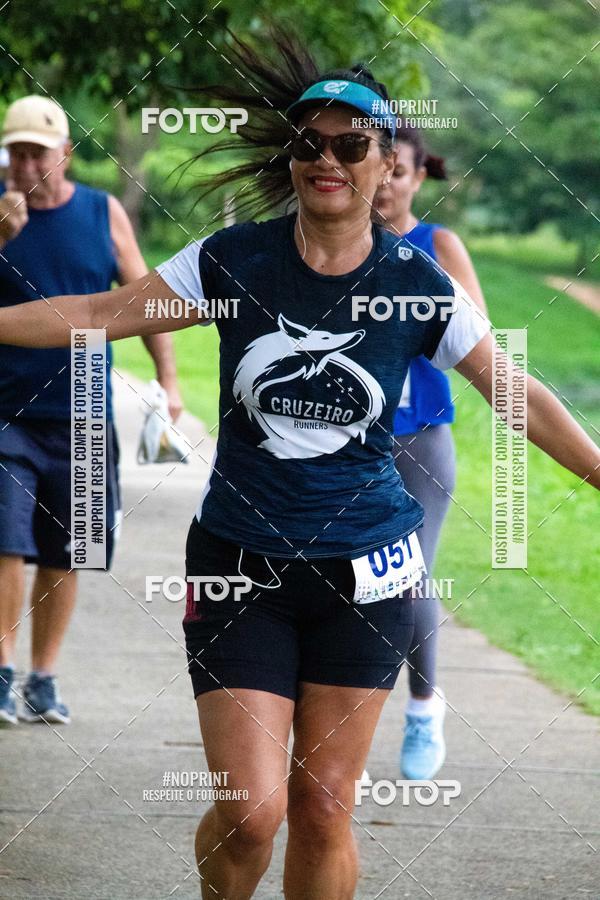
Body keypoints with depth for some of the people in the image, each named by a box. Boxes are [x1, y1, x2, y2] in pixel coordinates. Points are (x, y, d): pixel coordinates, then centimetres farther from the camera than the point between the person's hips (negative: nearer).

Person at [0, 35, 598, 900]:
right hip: (240, 563, 0)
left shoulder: (417, 286, -2)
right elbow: (100, 314, 0)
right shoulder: (235, 260, -3)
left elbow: (519, 397, 5)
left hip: (362, 567, 0)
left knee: (322, 810, 2)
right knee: (250, 808, -9)